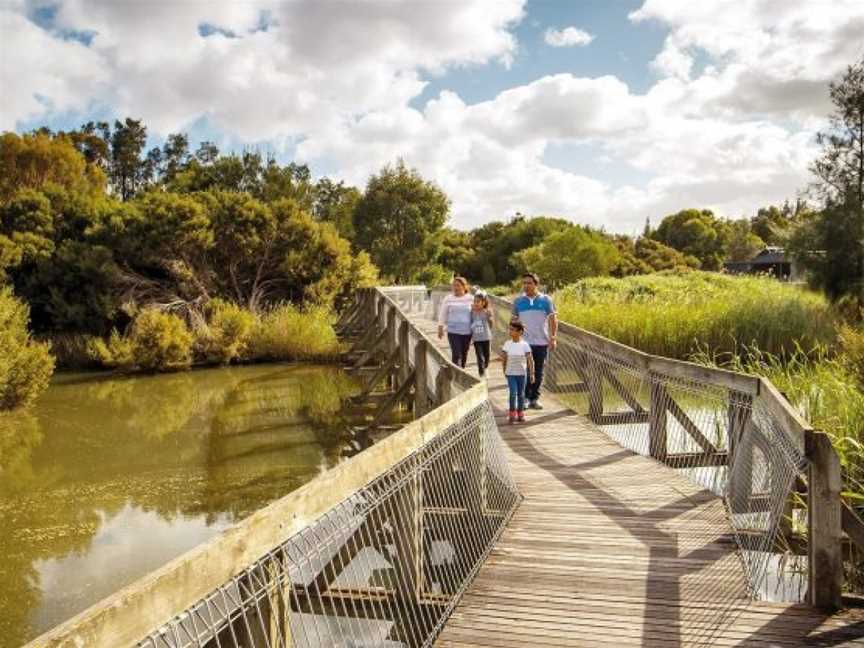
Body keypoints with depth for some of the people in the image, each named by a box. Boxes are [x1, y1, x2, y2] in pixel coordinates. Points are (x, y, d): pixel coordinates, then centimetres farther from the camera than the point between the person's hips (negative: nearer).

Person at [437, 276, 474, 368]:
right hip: (453, 331, -2)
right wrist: (440, 328, 2)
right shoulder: (448, 299, 0)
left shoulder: (470, 299, 0)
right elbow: (442, 314, 5)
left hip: (467, 332, 2)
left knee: (464, 354, 13)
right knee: (456, 354, -10)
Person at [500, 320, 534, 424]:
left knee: (521, 394, 11)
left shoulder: (525, 345, -8)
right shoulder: (507, 344, -3)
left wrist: (532, 373, -10)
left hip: (522, 373, 0)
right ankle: (512, 414, 2)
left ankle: (520, 414, 24)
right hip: (510, 373, 0)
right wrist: (504, 370, 10)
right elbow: (503, 358, 7)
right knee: (513, 393, -10)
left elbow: (530, 360, -7)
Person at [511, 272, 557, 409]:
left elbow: (553, 319, 3)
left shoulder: (546, 300, 2)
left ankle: (534, 399, 17)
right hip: (524, 342, 0)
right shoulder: (518, 301, 5)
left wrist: (553, 337, -5)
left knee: (538, 373, 7)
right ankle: (525, 398, 7)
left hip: (541, 342, 0)